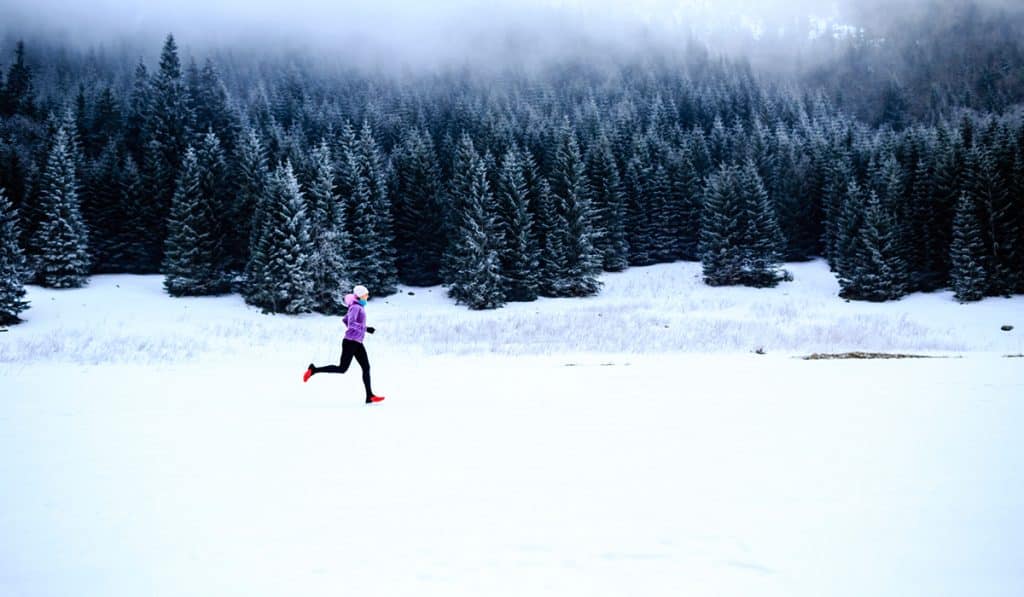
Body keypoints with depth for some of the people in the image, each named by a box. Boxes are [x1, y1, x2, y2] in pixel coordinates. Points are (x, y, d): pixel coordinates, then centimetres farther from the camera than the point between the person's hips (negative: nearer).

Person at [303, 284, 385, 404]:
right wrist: (365, 329, -22)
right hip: (350, 342, -9)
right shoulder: (355, 307, -13)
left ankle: (370, 396, -1)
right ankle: (314, 370, 6)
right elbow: (351, 323, -27)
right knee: (342, 368, -5)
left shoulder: (359, 307, 15)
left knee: (366, 368, 2)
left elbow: (345, 319, 25)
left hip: (357, 343, 9)